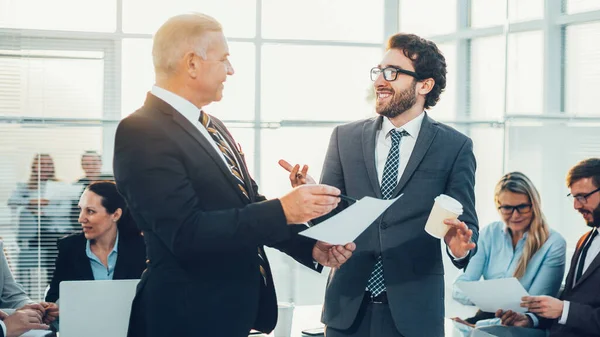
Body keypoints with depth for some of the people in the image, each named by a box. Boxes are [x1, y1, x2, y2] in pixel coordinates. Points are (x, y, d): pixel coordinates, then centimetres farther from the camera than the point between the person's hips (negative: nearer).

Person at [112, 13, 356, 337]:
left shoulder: (211, 127, 11)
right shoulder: (142, 132, -18)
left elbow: (248, 207, 15)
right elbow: (187, 233, -25)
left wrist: (311, 246, 0)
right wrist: (283, 209, -26)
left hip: (237, 307, 9)